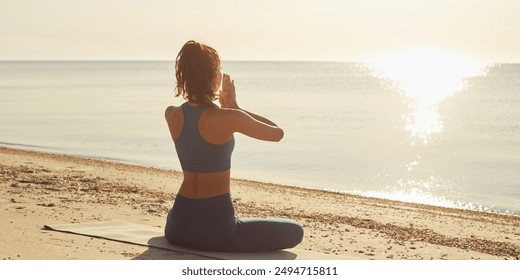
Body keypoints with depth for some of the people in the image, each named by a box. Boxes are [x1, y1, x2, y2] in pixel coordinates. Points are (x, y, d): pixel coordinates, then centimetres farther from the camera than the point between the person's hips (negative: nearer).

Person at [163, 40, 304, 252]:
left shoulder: (171, 115, -2)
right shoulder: (228, 118, -18)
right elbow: (277, 133, -1)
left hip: (178, 227, 7)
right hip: (216, 227, -7)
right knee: (295, 232, 10)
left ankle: (189, 242, 23)